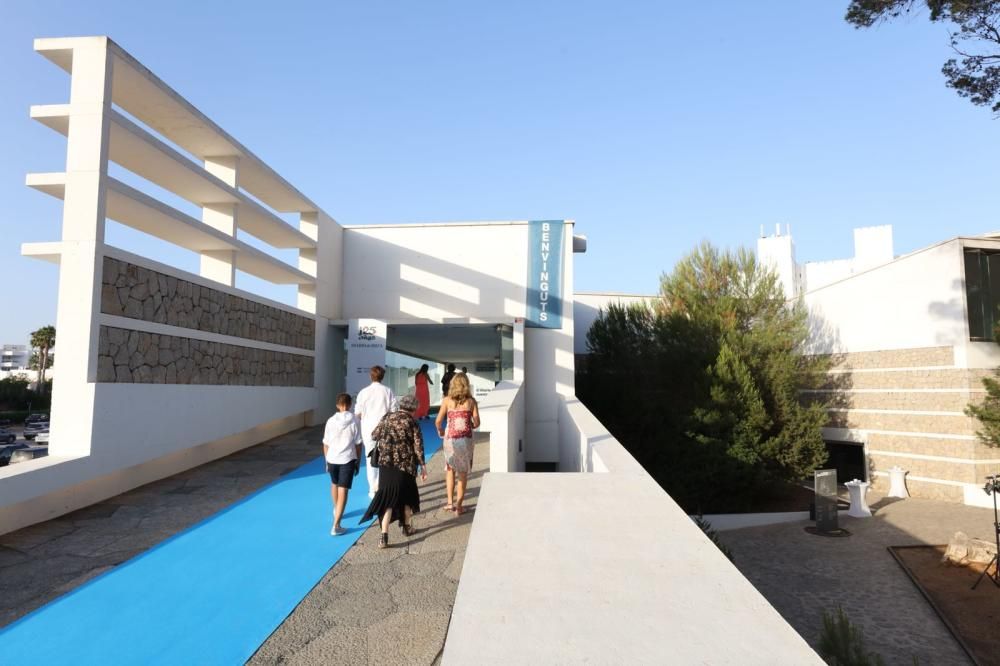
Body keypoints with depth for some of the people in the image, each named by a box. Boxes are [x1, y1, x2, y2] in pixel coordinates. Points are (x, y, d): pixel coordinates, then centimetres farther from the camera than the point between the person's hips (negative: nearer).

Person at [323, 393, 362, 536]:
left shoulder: (331, 421, 0)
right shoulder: (354, 421, -6)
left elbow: (326, 444, 5)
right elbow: (358, 444, -3)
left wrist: (327, 461, 17)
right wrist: (358, 462, 8)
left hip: (332, 459, 3)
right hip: (347, 460, -3)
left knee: (334, 484, 27)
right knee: (343, 491, -1)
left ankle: (336, 510, 50)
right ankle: (336, 526, -8)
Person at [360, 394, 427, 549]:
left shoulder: (388, 417, 3)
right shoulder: (413, 423, -5)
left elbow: (375, 435, 12)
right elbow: (418, 447, -8)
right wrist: (422, 466, 0)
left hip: (386, 465, 2)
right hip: (405, 466, -2)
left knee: (387, 499, 3)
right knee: (407, 496, 20)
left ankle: (384, 536, -8)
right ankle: (407, 527, 36)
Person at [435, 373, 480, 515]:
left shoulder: (447, 400, -2)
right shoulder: (471, 401, -1)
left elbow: (438, 421, -5)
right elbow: (476, 423, -4)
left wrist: (440, 431, 15)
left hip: (450, 439, 0)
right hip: (466, 439, 0)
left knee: (450, 470, 19)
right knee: (463, 473, 11)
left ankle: (450, 502, 13)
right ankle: (459, 506, 13)